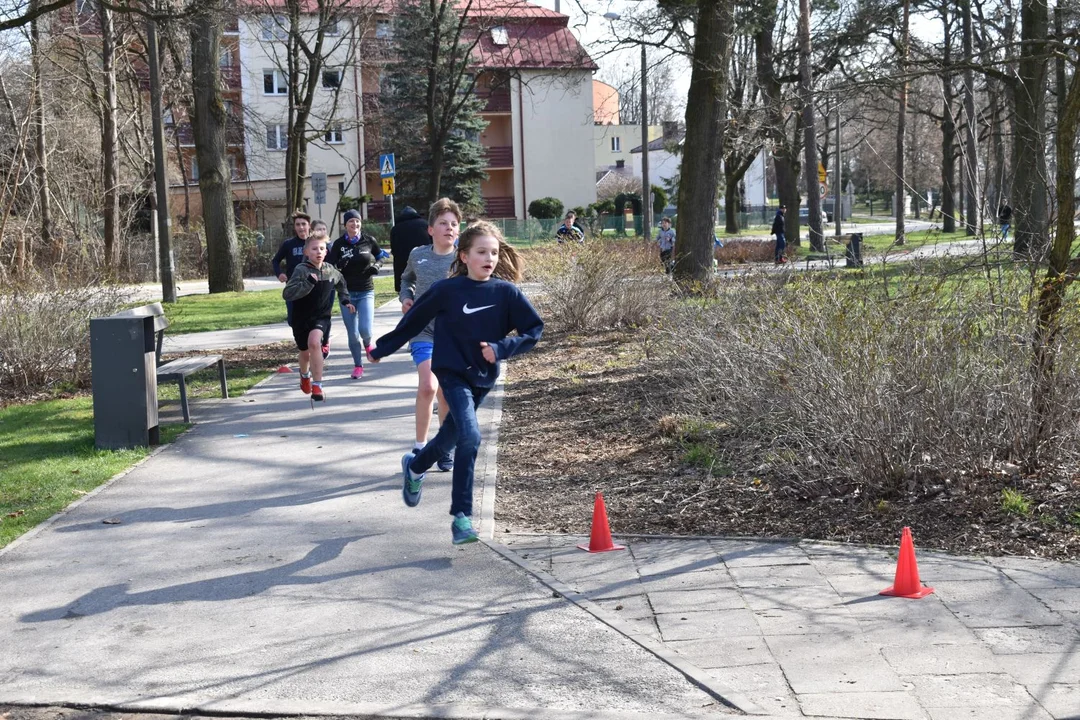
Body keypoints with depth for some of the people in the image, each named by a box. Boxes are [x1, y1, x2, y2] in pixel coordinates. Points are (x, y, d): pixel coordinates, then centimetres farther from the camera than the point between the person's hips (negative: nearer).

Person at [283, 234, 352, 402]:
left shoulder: (330, 270, -2)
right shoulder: (301, 270, -16)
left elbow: (341, 283, 23)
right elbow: (287, 293, -28)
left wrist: (345, 300, 16)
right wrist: (308, 283, -36)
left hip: (321, 316, 1)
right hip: (302, 318, -1)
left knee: (314, 342, -28)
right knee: (305, 352, 16)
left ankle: (317, 386, -26)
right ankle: (305, 375, 52)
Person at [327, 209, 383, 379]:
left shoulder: (369, 241, -1)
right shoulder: (339, 244, -2)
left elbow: (380, 258, 14)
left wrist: (376, 266, -6)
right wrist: (339, 265, -25)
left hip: (366, 292, -1)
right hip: (347, 293, 1)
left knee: (365, 329, -14)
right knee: (352, 334, 3)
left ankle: (367, 344, 23)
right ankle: (358, 366, 21)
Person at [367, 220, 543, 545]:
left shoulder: (506, 292, -6)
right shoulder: (448, 290, -11)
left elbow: (534, 330, -3)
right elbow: (413, 321, 1)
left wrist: (501, 348, -17)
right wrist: (382, 348, 8)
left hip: (483, 377, 4)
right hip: (453, 372, -4)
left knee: (451, 434, 19)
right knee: (470, 436, -21)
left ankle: (415, 466, 51)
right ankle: (461, 517, -13)